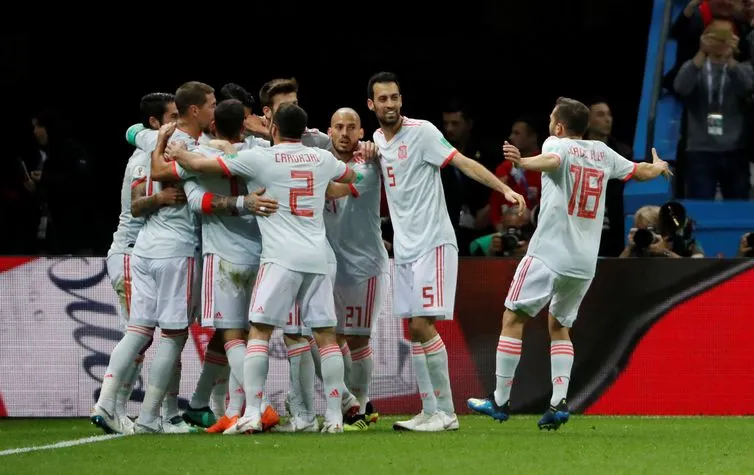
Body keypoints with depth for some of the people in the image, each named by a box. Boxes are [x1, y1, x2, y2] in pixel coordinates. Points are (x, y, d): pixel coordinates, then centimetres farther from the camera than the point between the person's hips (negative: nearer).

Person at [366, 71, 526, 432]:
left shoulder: (421, 132, -9)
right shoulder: (377, 139, 13)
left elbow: (463, 163, -16)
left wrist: (504, 188, -27)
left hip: (433, 243, -7)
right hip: (404, 249, 8)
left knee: (422, 325, -13)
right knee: (413, 330, 5)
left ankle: (446, 412, -8)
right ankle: (430, 412, 9)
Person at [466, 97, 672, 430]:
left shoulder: (557, 144, -3)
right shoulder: (602, 153, 13)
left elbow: (552, 161, -28)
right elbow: (642, 172, 26)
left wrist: (524, 162, -48)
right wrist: (659, 167, 50)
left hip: (549, 253, -6)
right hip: (585, 262, 6)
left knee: (513, 318, 1)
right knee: (558, 325, 18)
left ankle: (500, 400, -2)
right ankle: (559, 402, 2)